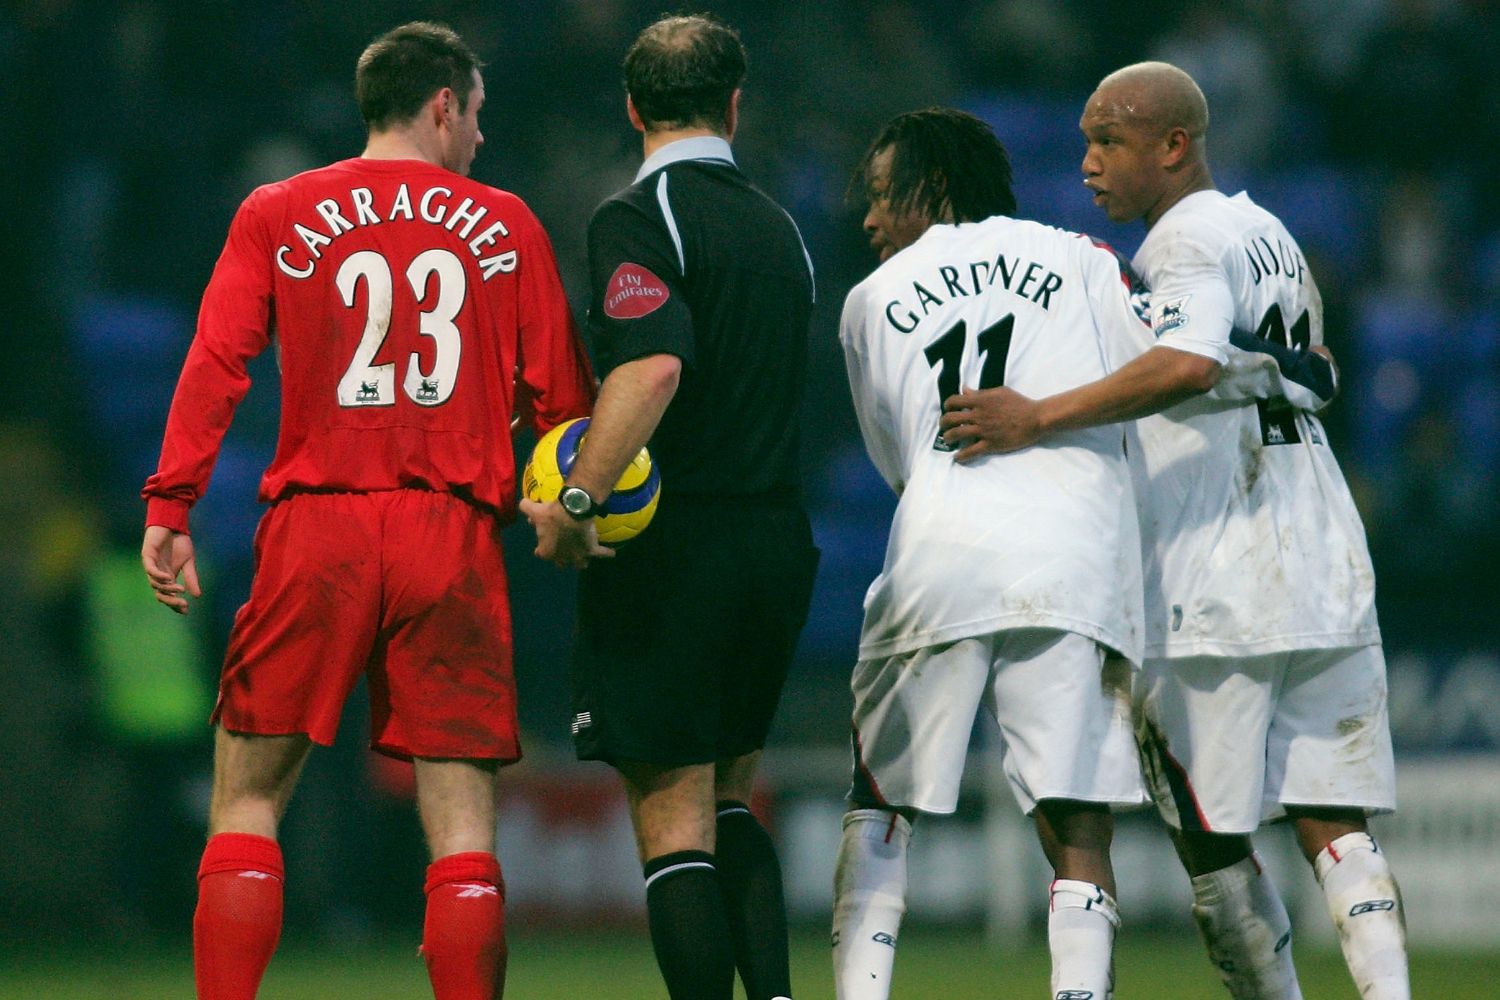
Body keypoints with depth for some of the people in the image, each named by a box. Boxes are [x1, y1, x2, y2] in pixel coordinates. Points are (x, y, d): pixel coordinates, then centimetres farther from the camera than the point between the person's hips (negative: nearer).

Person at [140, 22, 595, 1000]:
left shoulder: (277, 215, 8)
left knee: (248, 803, 7)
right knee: (463, 827, 0)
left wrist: (170, 504, -5)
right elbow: (562, 394, 8)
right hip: (453, 534, 0)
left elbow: (217, 360, -2)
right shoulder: (504, 223, 10)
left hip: (316, 529, 0)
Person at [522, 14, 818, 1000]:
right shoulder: (779, 228, 11)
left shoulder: (639, 217, -10)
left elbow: (653, 367, -26)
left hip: (673, 548, -7)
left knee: (673, 818, -3)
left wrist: (577, 502, -26)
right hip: (780, 540, 7)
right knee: (730, 803, 20)